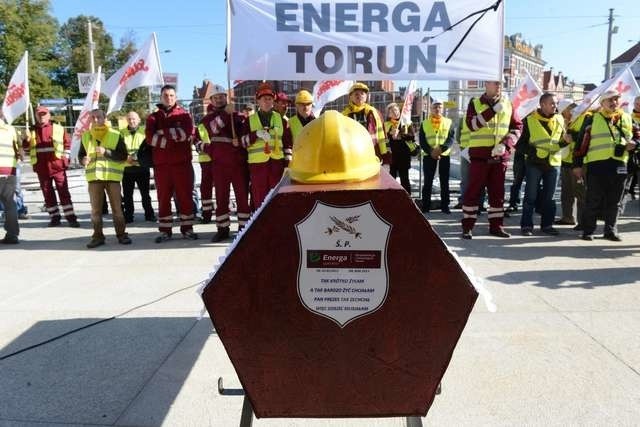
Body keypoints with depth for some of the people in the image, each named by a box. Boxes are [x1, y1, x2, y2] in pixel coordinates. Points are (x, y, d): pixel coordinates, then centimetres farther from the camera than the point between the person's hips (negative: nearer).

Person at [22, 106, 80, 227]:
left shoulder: (58, 129, 4)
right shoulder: (32, 131, 11)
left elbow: (68, 142, 8)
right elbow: (26, 148, 15)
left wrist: (65, 156, -3)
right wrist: (26, 140, -5)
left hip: (57, 166, -3)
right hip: (41, 168, 3)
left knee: (64, 192, -4)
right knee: (47, 193, 7)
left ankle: (71, 217, -3)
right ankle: (54, 217, 15)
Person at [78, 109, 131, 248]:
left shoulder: (115, 135, 0)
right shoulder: (86, 136, 10)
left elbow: (123, 156, -7)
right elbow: (80, 155, 16)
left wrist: (106, 152, -19)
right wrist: (83, 160, -7)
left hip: (112, 176, -3)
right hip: (94, 177, 3)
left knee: (117, 207, 1)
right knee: (95, 209, 4)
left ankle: (121, 234, 10)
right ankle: (98, 236, 12)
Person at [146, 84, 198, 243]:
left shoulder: (184, 114, 9)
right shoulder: (153, 117, 12)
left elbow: (187, 132, -12)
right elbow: (150, 137, -6)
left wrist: (163, 132, -11)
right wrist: (175, 138, -13)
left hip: (182, 163, -1)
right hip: (161, 164, 1)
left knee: (185, 196, 1)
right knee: (163, 198, 4)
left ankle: (187, 228, 10)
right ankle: (165, 230, 11)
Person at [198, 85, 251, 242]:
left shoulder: (237, 115, 9)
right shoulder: (207, 118, 10)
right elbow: (214, 127, -12)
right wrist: (225, 113, -14)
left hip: (239, 163, -1)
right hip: (219, 164, 1)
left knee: (242, 196, 2)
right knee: (221, 198, 5)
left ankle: (243, 227, 10)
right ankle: (222, 229, 14)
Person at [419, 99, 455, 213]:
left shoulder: (448, 122, 9)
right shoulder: (425, 123, 9)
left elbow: (452, 137, -2)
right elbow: (422, 140, 1)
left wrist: (441, 149, -18)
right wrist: (430, 151, -14)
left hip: (444, 155, 0)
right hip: (429, 156, 0)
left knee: (444, 182, 2)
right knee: (428, 182, 2)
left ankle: (445, 206, 8)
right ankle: (425, 206, 7)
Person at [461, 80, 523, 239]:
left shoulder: (508, 104, 10)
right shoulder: (475, 103, 3)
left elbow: (517, 127, 6)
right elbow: (472, 124, -12)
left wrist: (505, 144, -9)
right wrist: (493, 110, -18)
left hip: (500, 156, 3)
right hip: (479, 155, -3)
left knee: (497, 191, 7)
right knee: (473, 190, -2)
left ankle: (496, 226, 16)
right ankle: (467, 227, 3)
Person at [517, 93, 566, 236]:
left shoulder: (559, 120, 9)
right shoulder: (530, 120, -3)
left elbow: (562, 140, 18)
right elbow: (522, 143, -2)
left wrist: (565, 141, -5)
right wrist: (534, 152, -16)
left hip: (554, 163, 4)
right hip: (535, 163, -4)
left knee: (549, 197, 9)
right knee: (530, 196, -1)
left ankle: (547, 224, 19)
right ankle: (526, 225, 6)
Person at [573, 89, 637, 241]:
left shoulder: (627, 119, 15)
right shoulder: (592, 119, 5)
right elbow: (581, 143, 3)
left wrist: (633, 144, -1)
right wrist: (577, 165, -2)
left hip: (619, 165, 3)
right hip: (597, 164, -3)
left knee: (614, 202, 8)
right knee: (593, 200, 1)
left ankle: (611, 230, 19)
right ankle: (588, 230, 9)